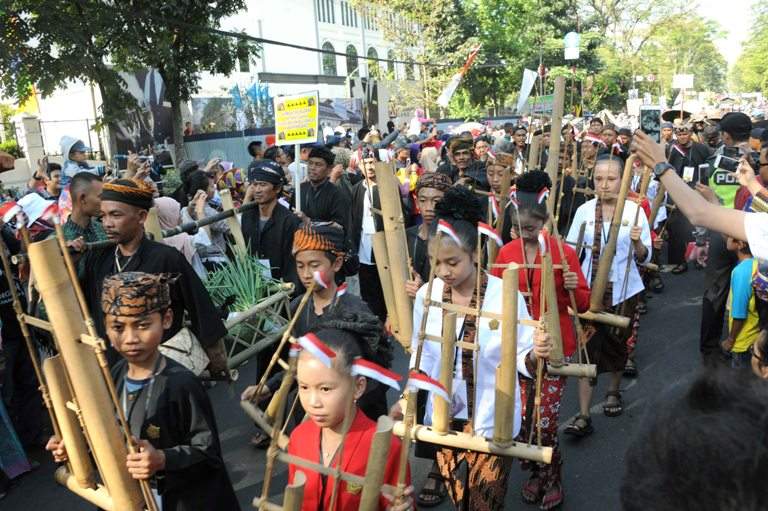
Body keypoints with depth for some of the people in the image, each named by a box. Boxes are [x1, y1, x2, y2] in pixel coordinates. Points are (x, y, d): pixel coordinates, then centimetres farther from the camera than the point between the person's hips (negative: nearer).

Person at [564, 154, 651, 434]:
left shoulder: (634, 210, -5)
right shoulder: (584, 210, -2)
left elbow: (644, 258, -5)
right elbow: (572, 252, 3)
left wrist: (637, 242, -24)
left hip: (623, 290, 0)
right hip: (590, 290, 0)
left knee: (617, 344, 15)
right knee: (587, 348, -4)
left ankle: (613, 392, 43)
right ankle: (583, 416, -1)